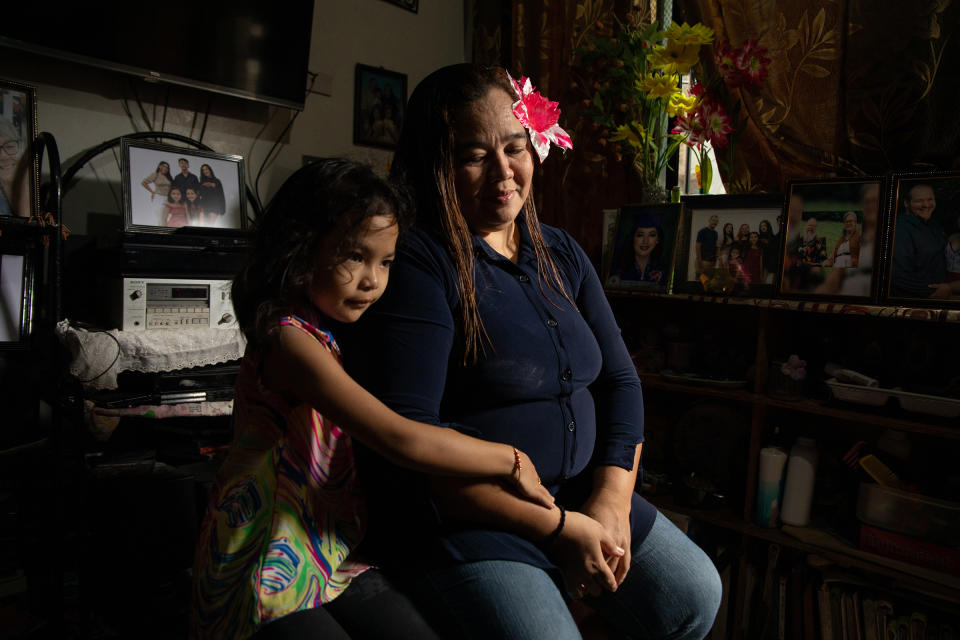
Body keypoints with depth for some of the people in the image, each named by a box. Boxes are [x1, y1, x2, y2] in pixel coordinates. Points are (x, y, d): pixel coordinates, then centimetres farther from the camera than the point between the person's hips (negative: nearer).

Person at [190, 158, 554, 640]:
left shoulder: (339, 330, 6)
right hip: (267, 574, -7)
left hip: (333, 556, 7)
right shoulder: (289, 339, -23)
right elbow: (403, 442, -30)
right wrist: (511, 461, -19)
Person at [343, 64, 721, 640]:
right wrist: (557, 528, -19)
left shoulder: (561, 254, 8)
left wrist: (612, 501, -7)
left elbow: (620, 379, 8)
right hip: (460, 519, -6)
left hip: (583, 499, 7)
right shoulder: (419, 262, -15)